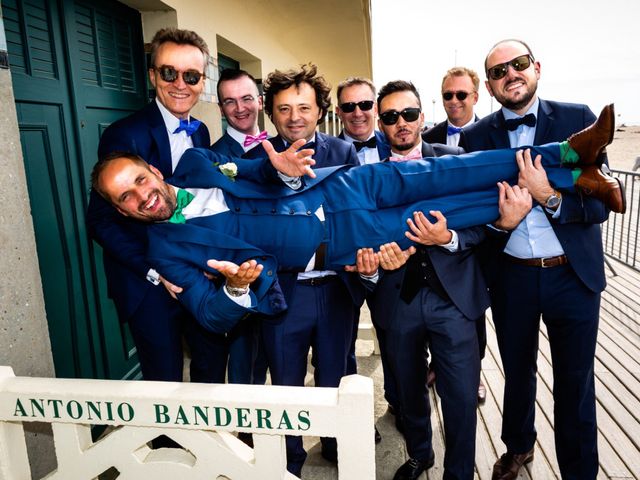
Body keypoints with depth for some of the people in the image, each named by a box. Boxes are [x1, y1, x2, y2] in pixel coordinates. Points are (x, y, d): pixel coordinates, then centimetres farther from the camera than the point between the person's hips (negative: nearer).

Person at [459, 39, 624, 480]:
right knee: (518, 373, 20)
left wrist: (550, 197, -27)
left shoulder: (577, 119, -4)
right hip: (512, 277, 1)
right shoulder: (476, 137, -2)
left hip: (573, 275, -1)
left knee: (575, 382, 13)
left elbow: (600, 203, -9)